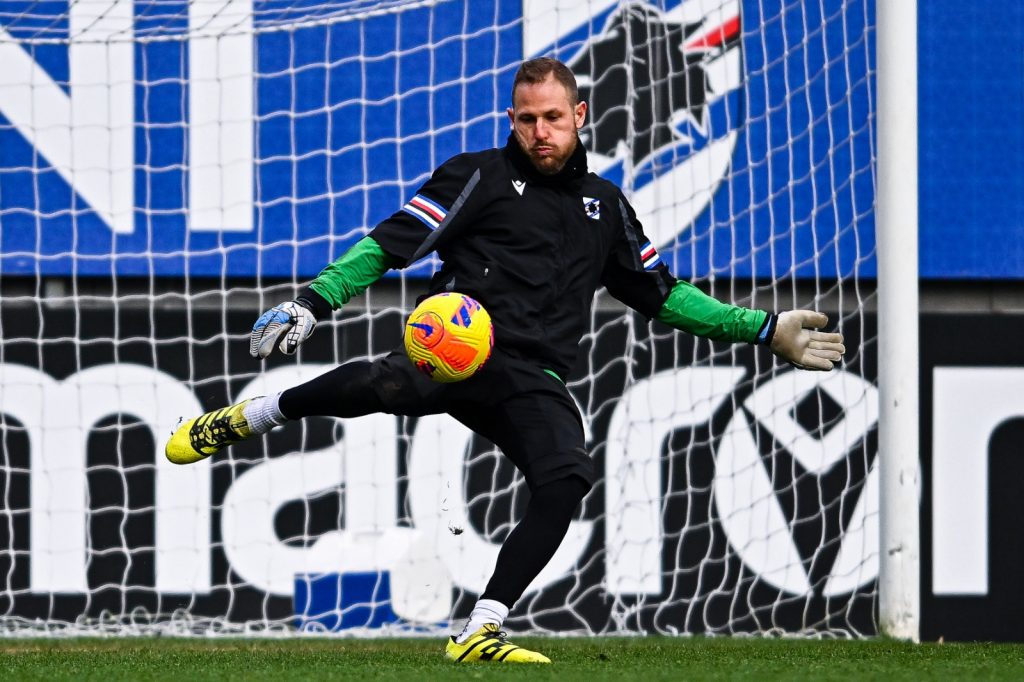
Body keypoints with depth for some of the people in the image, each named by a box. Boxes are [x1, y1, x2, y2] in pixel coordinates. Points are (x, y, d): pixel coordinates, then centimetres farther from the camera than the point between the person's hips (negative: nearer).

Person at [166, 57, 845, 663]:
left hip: (534, 382, 4)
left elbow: (663, 294, 32)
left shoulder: (604, 205, 25)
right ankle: (253, 415, -14)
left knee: (568, 479, -26)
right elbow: (390, 244, 4)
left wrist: (765, 330, 27)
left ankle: (479, 631, -21)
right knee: (390, 382, -38)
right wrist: (313, 302, -9)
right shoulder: (479, 177, 12)